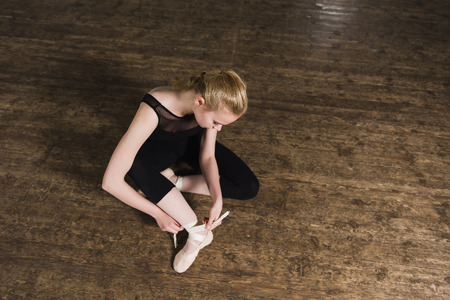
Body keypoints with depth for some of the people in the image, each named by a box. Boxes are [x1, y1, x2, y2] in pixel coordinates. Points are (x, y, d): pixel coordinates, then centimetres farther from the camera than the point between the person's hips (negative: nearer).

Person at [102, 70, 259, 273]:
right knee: (137, 163, -41)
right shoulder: (153, 110, -41)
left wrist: (218, 199, -30)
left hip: (191, 142, 4)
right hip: (155, 148, -3)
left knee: (249, 187, -10)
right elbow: (111, 181, -39)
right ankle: (197, 232, -26)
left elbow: (207, 157, -17)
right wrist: (158, 214, -32)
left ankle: (172, 181, -11)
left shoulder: (215, 102, -28)